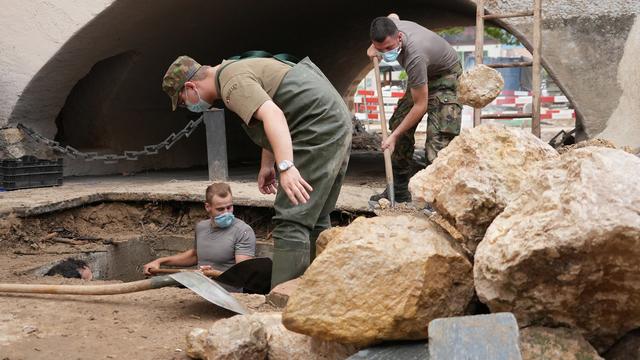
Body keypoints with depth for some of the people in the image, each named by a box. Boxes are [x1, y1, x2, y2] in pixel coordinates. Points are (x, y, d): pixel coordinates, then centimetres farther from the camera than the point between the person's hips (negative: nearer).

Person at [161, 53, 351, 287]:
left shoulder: (232, 82, -15)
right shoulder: (236, 69, 18)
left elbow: (273, 115, -31)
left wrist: (286, 167, -40)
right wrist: (267, 165, 29)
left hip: (319, 132, -11)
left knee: (291, 221, -13)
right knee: (315, 220, 18)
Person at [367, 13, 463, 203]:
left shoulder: (414, 56, -42)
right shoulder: (391, 26, -20)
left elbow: (420, 106, -34)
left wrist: (394, 136, -30)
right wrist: (375, 48, -2)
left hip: (445, 75, -8)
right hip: (424, 75, 9)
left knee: (439, 134, -24)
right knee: (399, 122, 1)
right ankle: (400, 189, 6)